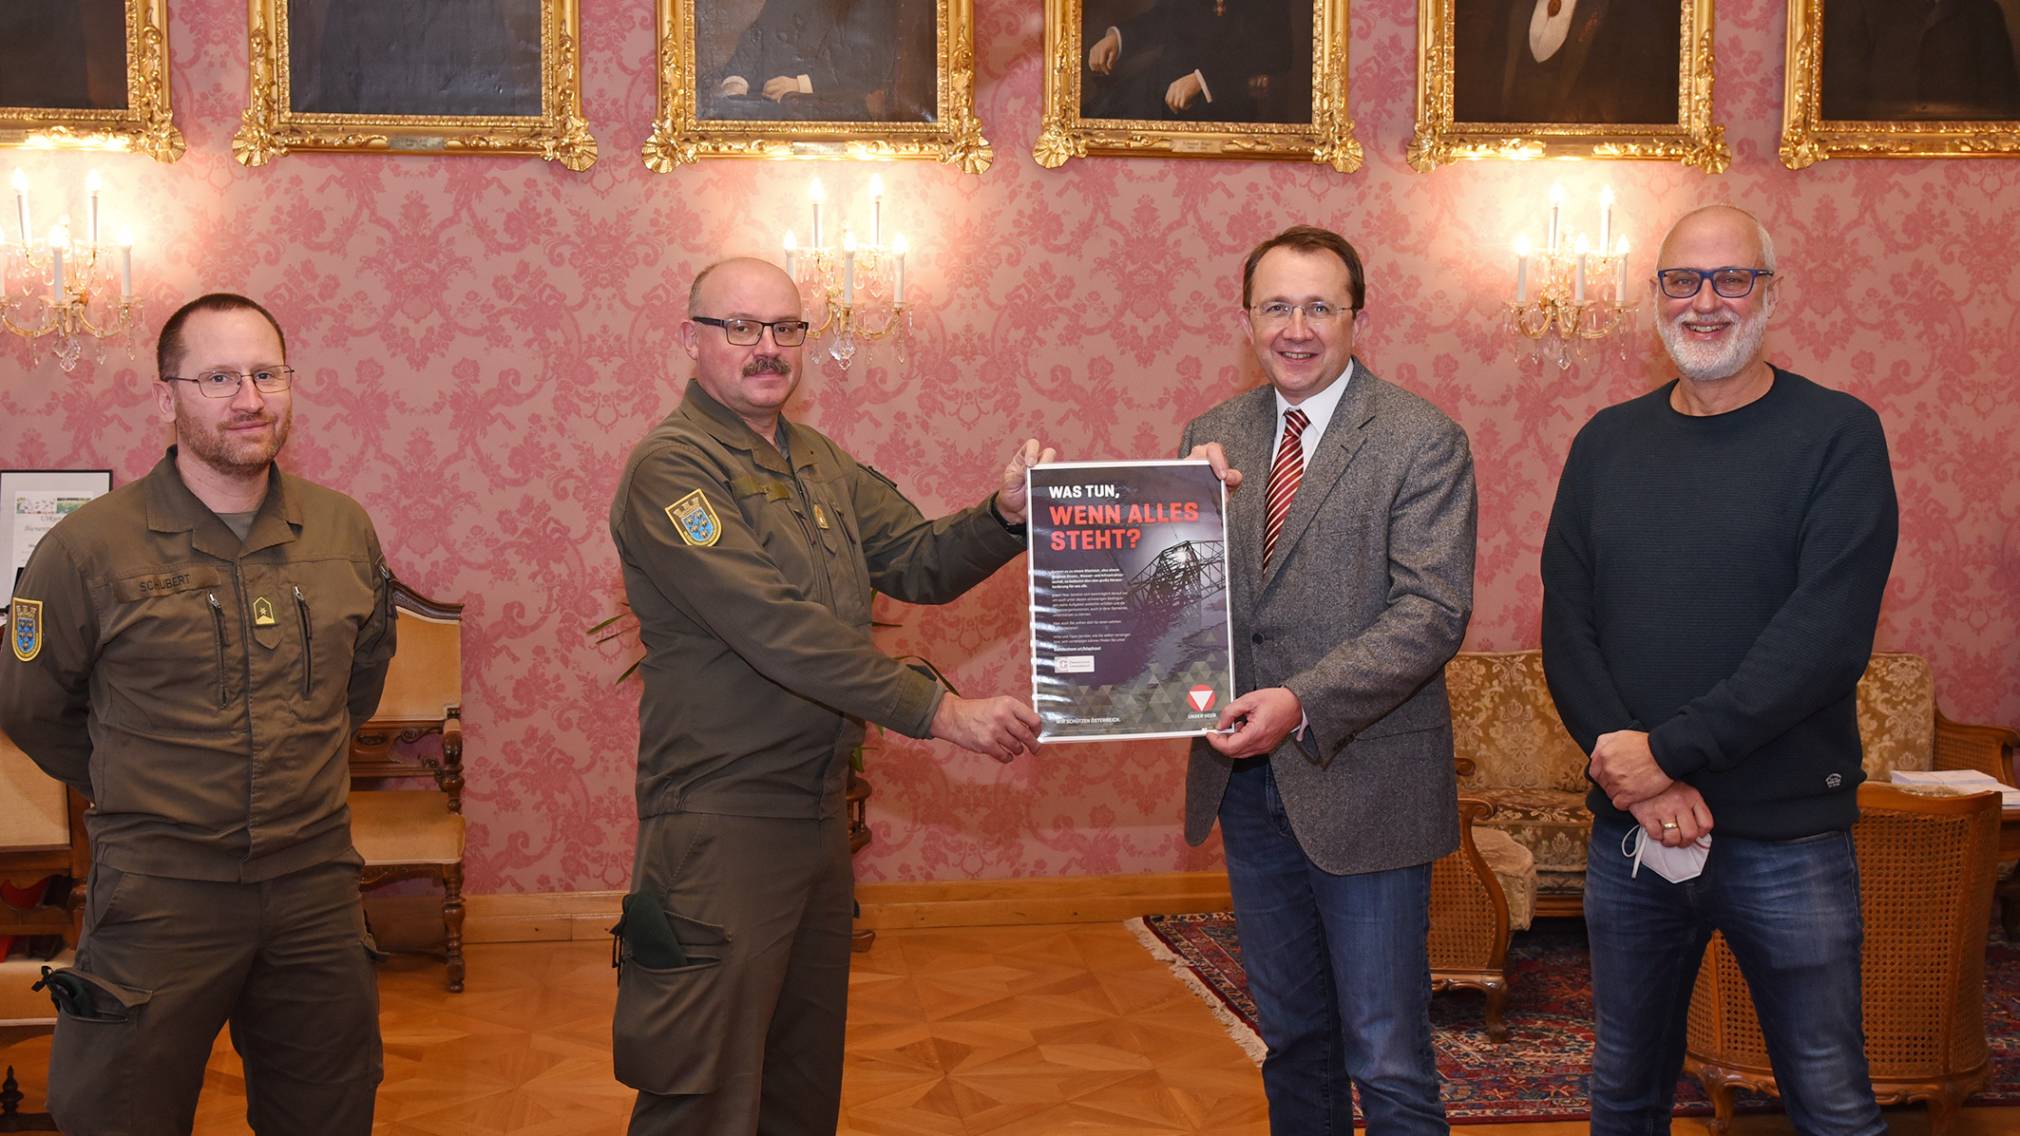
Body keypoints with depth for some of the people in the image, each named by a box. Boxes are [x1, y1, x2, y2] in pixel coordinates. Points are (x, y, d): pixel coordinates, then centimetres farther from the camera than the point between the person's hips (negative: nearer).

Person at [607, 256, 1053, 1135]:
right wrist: (941, 713, -23)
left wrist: (1004, 515, -12)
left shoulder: (819, 462, 12)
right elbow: (779, 631, -23)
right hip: (723, 820, -8)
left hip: (818, 808, 8)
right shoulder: (670, 469, -14)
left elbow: (919, 563, 8)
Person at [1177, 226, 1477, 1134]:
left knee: (1387, 1061, 2)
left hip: (1361, 781, -5)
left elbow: (1432, 612, -17)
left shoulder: (1423, 441, -9)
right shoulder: (1213, 437, 7)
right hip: (1246, 780, 5)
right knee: (1292, 1040, 20)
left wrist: (1304, 704, -27)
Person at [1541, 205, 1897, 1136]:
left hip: (1787, 838, -4)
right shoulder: (1607, 443, 8)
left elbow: (1827, 636, -15)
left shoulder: (1837, 436, -5)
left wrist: (1669, 750, -18)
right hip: (1629, 827, 4)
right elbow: (1566, 627, 2)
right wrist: (1629, 766, -13)